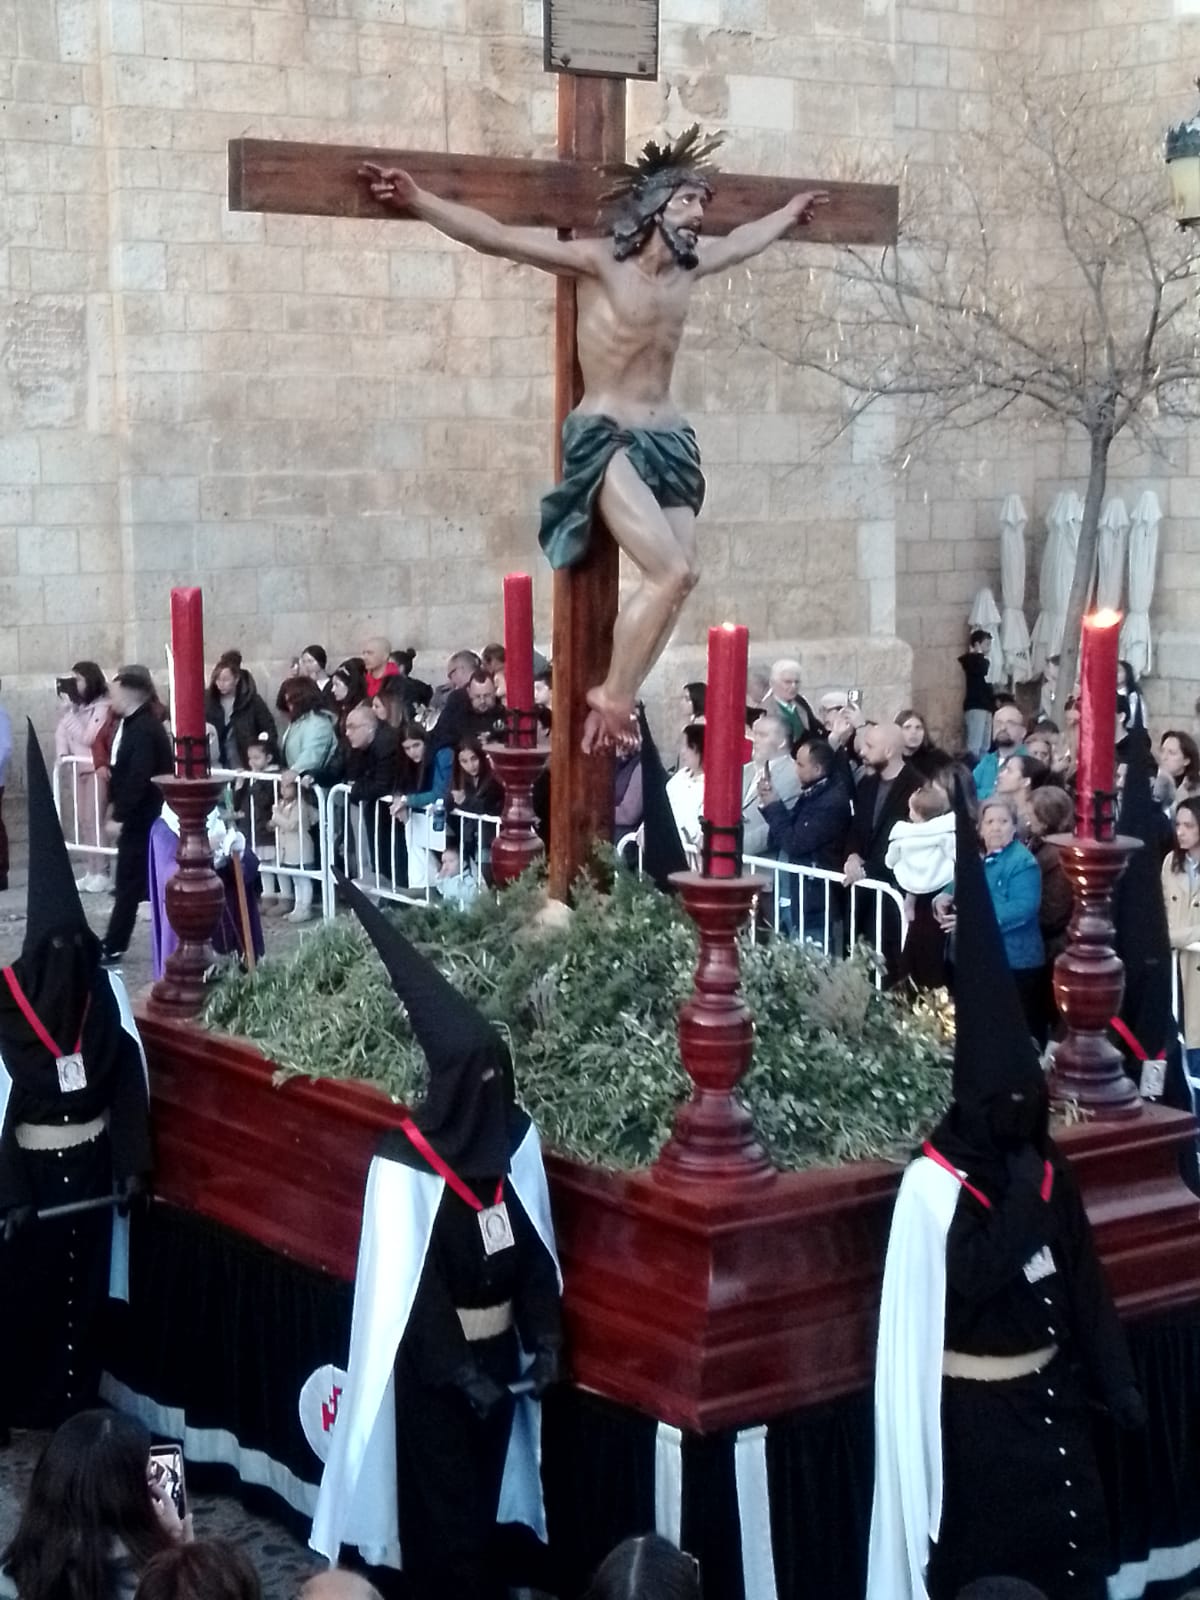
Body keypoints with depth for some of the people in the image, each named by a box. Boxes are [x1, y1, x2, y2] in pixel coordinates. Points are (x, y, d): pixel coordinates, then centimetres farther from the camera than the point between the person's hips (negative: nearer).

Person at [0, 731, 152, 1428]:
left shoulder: (106, 991, -7)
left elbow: (131, 1080, -1)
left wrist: (133, 1162, -3)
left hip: (92, 1164, 3)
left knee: (87, 1282, 12)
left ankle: (79, 1400, 26)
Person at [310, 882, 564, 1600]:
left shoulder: (517, 1138, -4)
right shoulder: (408, 1163, -20)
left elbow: (536, 1250, 2)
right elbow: (409, 1283, -17)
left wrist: (545, 1341, -4)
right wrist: (459, 1370, -18)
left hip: (499, 1352, 5)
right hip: (432, 1364, -5)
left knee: (485, 1497, 18)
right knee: (446, 1514, 3)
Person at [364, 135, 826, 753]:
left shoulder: (689, 264, 10)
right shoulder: (599, 261, -9)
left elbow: (742, 241, 34)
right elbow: (499, 238, -15)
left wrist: (788, 214, 49)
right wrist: (418, 200, -24)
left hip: (667, 439, 7)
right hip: (607, 439, -7)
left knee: (680, 578, -3)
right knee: (669, 572, -20)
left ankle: (615, 699, 9)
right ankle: (612, 695, -4)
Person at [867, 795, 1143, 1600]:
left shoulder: (1047, 1165, 2)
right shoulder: (935, 1181, -17)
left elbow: (1083, 1277, 5)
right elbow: (971, 1281, -27)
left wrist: (1116, 1380, 2)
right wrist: (1021, 1200, -23)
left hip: (1048, 1391, 6)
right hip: (975, 1408, -6)